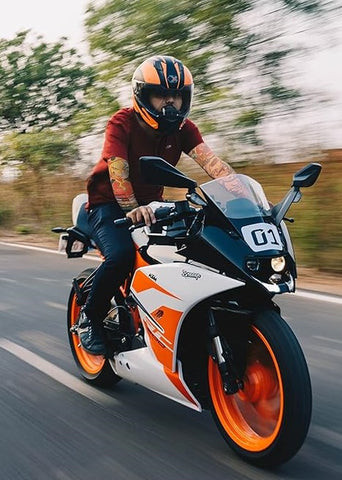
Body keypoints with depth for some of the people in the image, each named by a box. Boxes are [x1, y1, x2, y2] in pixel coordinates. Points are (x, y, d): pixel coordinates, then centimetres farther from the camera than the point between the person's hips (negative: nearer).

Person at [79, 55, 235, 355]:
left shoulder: (184, 128, -3)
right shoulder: (122, 123, -15)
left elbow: (212, 162, -17)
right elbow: (117, 171, -28)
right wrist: (132, 209, -46)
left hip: (151, 204, 5)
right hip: (109, 203, -5)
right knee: (121, 254, -33)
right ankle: (89, 318, -6)